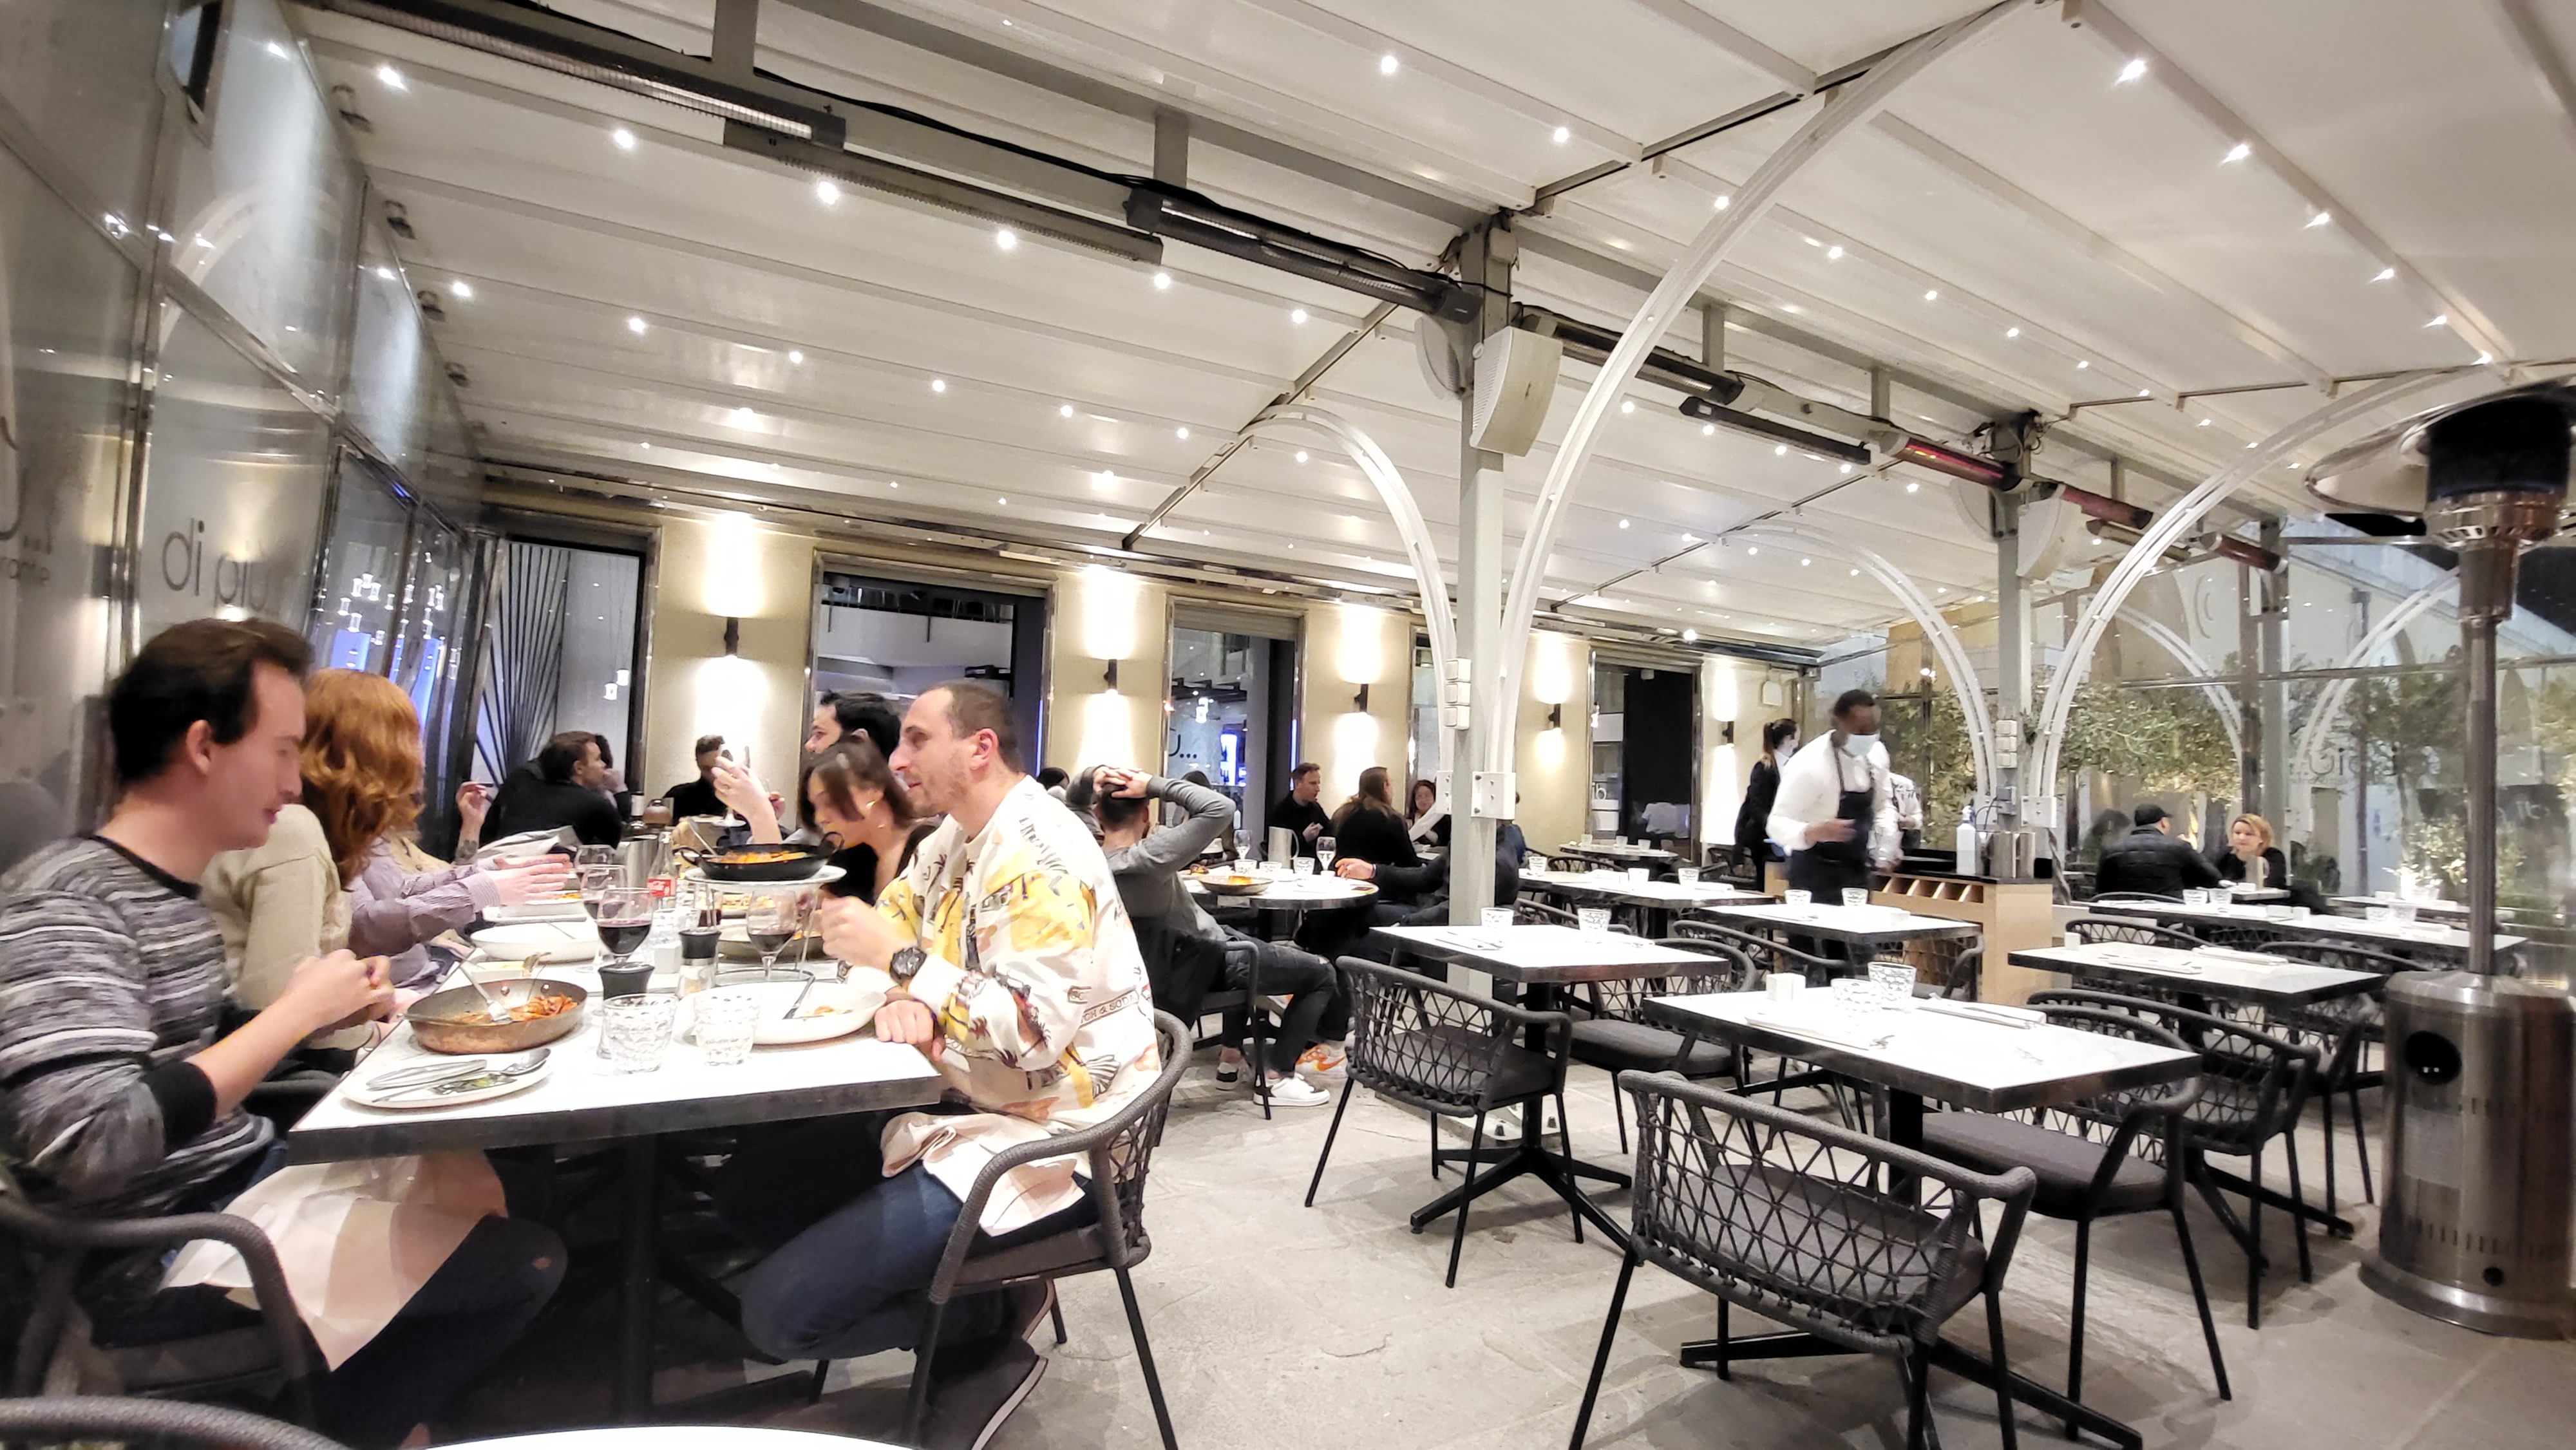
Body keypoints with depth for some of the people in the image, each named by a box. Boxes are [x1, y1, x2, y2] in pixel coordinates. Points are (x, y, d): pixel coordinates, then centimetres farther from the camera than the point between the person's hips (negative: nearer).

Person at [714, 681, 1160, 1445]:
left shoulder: (1043, 857, -23)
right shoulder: (954, 837, 7)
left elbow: (1033, 1036, -28)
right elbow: (891, 936, 12)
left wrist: (902, 964, -24)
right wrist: (898, 996, -11)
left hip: (1044, 1142, -10)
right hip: (959, 1104, 10)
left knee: (777, 1309, -13)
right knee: (749, 1188, 12)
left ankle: (991, 1324, 9)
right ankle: (961, 1302, 12)